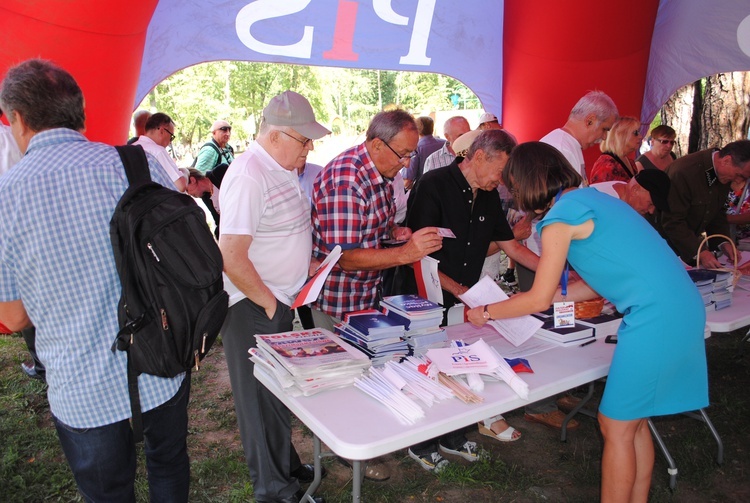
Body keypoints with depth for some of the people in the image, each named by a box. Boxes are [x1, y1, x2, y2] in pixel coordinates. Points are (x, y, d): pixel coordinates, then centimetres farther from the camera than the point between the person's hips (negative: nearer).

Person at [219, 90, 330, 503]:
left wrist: (306, 262, 7)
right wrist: (269, 303, -17)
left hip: (278, 302, 9)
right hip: (253, 309, -9)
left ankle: (288, 467, 42)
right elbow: (231, 257, -27)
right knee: (262, 401, 8)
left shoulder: (281, 166, 8)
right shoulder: (249, 177, -23)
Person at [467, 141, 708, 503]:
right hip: (682, 308, 9)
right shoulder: (591, 197, 16)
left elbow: (539, 299, -6)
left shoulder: (560, 216, -11)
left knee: (616, 427, 4)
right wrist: (543, 296, 23)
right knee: (634, 422, 19)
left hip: (656, 319, -9)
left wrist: (486, 312, 7)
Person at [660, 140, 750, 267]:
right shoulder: (683, 172, -28)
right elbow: (672, 222, -27)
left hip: (691, 241, 7)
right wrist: (699, 252, -29)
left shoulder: (724, 173, -3)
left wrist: (724, 242, -4)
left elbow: (718, 211, 10)